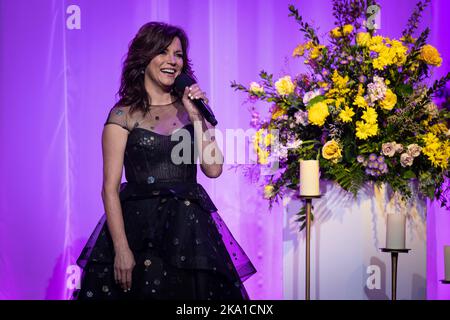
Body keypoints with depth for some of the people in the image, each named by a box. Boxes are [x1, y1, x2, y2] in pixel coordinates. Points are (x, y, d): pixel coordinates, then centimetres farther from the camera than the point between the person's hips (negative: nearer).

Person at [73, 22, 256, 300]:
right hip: (140, 228, -3)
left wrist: (196, 117, -6)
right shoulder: (123, 115, -1)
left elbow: (213, 169, 0)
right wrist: (121, 249, -14)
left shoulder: (190, 108, 9)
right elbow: (110, 188, -6)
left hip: (191, 227, 3)